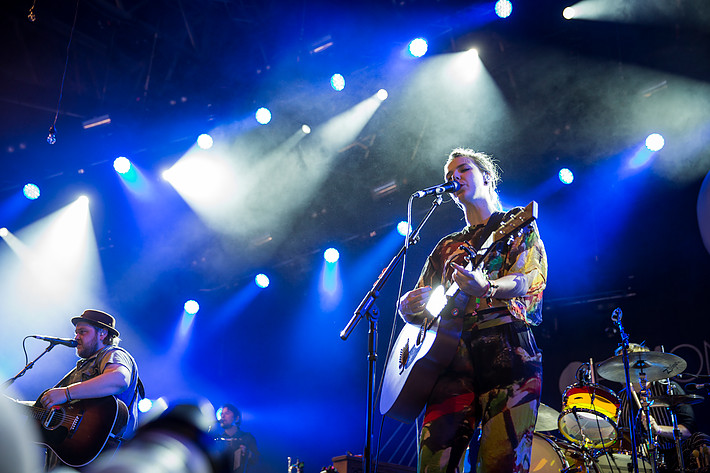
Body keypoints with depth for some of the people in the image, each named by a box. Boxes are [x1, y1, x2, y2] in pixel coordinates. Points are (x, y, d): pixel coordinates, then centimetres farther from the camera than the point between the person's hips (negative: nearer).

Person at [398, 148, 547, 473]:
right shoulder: (447, 247, 29)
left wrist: (485, 287, -26)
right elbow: (414, 305, 28)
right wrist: (408, 306, 1)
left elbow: (531, 278, -4)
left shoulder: (518, 226, 16)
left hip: (508, 349, -4)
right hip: (453, 354, 4)